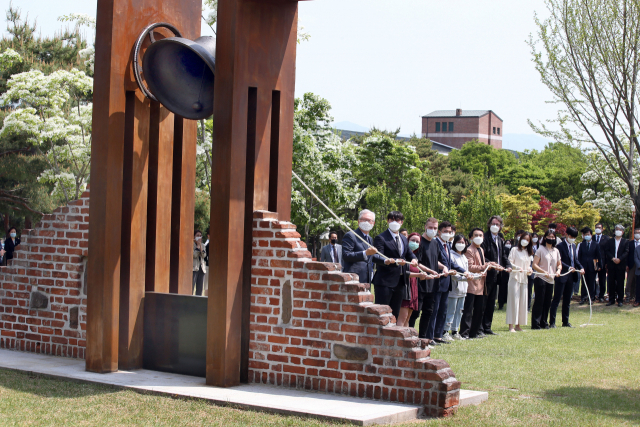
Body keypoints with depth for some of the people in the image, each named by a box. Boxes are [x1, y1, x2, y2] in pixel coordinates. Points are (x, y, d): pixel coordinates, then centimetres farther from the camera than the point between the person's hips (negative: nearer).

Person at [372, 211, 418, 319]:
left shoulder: (404, 239, 18)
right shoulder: (380, 238, -7)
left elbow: (409, 254, 20)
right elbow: (376, 257, -19)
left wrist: (414, 259, -5)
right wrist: (387, 261, -40)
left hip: (399, 281, 8)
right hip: (384, 282, -8)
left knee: (395, 314, 12)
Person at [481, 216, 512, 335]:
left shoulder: (500, 240, 16)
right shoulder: (485, 238, -10)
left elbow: (503, 256, 21)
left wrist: (508, 266, 3)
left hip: (495, 276, 8)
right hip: (486, 275, -8)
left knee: (491, 303, 12)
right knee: (483, 302, -5)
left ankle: (487, 328, 18)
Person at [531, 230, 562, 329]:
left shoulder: (556, 251, 13)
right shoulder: (541, 249, -3)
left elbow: (559, 264, 21)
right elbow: (534, 265, -9)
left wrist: (558, 270, -2)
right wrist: (544, 272, -20)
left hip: (551, 280, 5)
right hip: (541, 279, -5)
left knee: (547, 303, 7)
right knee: (539, 302, -6)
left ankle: (544, 323, 16)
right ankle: (535, 324, -4)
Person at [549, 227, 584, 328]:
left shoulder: (574, 246, 15)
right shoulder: (560, 246, -9)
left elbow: (575, 259, 18)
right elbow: (559, 261, -15)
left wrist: (581, 268, 1)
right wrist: (568, 268, -26)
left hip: (571, 276, 8)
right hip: (562, 276, -8)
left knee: (567, 300, 12)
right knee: (556, 299, -5)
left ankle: (565, 321, 19)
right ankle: (552, 322, -4)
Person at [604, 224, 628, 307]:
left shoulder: (625, 241, 7)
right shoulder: (610, 241, 11)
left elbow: (626, 252, -2)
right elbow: (606, 251, 2)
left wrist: (619, 259, -17)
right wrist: (612, 258, -14)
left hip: (621, 265, -2)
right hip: (611, 265, 2)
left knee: (620, 283, 0)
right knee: (611, 283, 3)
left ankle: (620, 300, 5)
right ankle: (611, 300, 9)